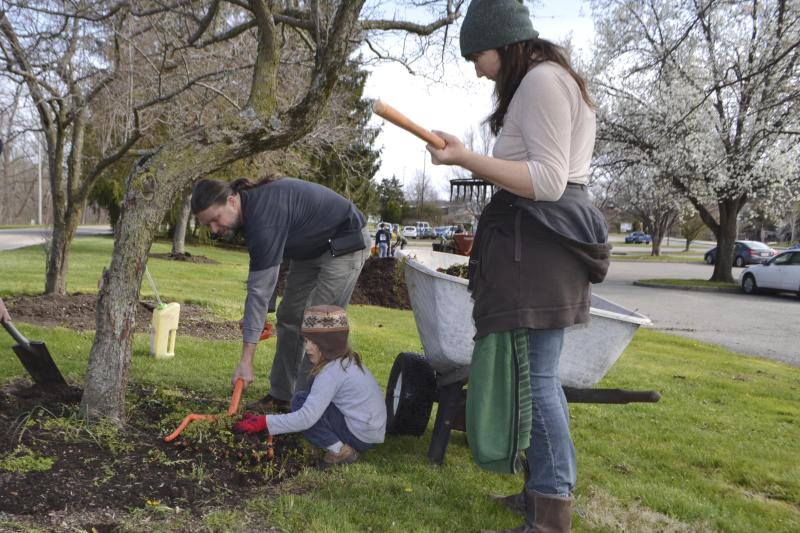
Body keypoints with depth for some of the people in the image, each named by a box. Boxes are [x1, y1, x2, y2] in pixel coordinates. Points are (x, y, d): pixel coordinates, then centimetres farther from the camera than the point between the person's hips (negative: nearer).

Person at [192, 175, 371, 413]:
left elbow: (260, 288, -35)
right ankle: (281, 397, 19)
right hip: (311, 246, 10)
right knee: (289, 318, 11)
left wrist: (246, 360, -33)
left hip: (345, 244, -10)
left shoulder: (264, 216, -34)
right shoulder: (250, 204, -5)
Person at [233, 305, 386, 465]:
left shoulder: (331, 372, -20)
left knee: (300, 401, -9)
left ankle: (339, 451, -7)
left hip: (361, 434, -9)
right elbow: (319, 400, 10)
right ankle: (343, 446, 8)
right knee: (310, 401, 13)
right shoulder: (349, 361, 8)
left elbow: (306, 418, -25)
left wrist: (263, 422, -21)